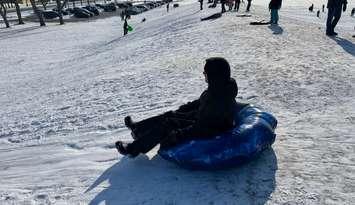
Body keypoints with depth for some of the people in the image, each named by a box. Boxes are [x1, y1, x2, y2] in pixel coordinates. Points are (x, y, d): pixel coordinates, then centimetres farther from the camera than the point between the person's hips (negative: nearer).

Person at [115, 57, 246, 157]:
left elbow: (201, 127, -32)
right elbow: (200, 102, 14)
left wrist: (177, 136, -29)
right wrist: (183, 109, 19)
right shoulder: (218, 88, -2)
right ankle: (138, 128, 20)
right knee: (170, 115, 7)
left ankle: (134, 149, 4)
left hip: (207, 134, -9)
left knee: (167, 124, -9)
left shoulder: (219, 99, -33)